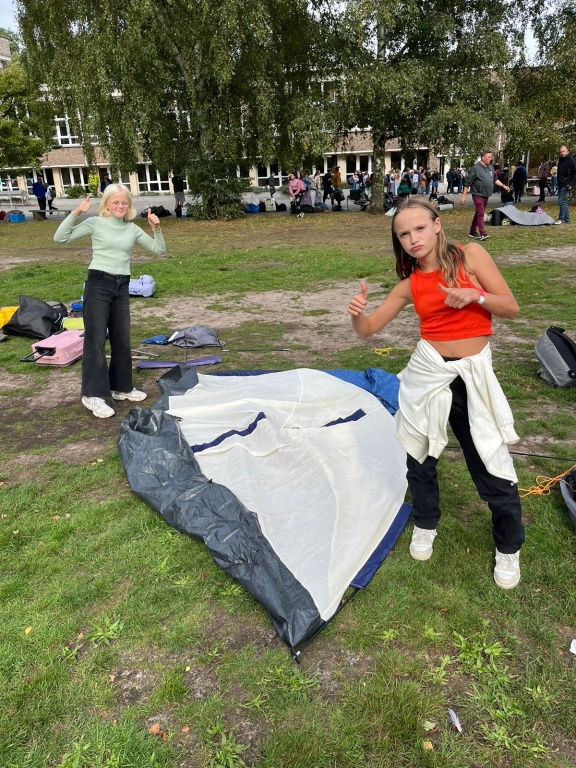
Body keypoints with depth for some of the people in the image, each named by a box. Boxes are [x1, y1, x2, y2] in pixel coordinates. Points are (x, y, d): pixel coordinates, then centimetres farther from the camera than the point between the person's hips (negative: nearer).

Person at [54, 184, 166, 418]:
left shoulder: (133, 230, 9)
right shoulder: (95, 223, -3)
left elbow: (160, 251, 10)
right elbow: (61, 238, -8)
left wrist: (156, 229, -4)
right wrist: (75, 213, -18)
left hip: (122, 287, 5)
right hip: (98, 284, -5)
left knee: (122, 339, 11)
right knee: (95, 339, -6)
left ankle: (121, 387, 25)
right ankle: (93, 394, 0)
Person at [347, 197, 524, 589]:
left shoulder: (471, 255, -4)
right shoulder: (409, 285, 2)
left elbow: (511, 307, -3)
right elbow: (368, 329, 2)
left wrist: (476, 296, -21)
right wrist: (358, 313, -20)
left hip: (473, 374, -2)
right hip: (427, 372, 3)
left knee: (492, 465, 3)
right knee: (418, 455, 13)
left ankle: (508, 548, 27)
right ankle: (426, 526, 40)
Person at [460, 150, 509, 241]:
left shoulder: (490, 167, 11)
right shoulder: (476, 168, -10)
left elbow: (495, 179, 23)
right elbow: (468, 183, -10)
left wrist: (503, 186, 13)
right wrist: (463, 196, -13)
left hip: (486, 195, 7)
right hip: (478, 195, -7)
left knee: (478, 213, 13)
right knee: (480, 214, -12)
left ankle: (472, 232, 23)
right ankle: (483, 234, -15)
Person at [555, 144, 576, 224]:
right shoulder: (560, 159, 12)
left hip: (566, 185, -9)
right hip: (560, 184, 9)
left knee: (561, 201, -10)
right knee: (564, 202, 11)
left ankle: (561, 219, -5)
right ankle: (566, 219, 17)